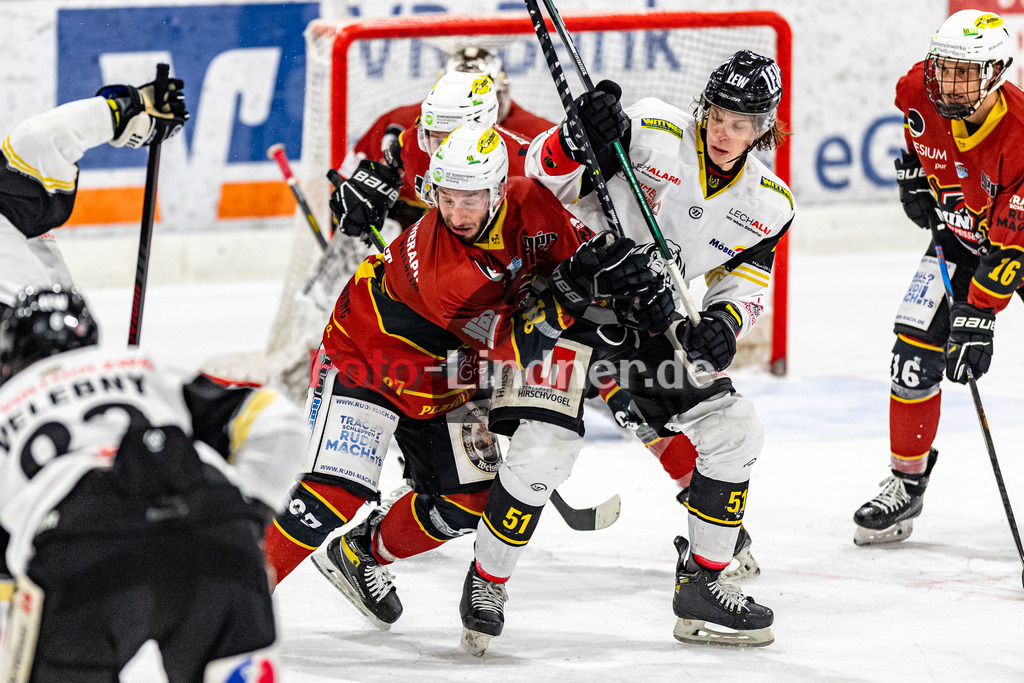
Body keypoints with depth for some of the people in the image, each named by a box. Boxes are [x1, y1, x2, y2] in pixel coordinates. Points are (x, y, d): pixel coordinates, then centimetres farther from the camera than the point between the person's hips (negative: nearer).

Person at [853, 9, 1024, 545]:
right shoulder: (919, 90, -21)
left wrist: (977, 314, -37)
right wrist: (915, 169, 5)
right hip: (959, 232, 4)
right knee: (916, 347, -8)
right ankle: (906, 485, 4)